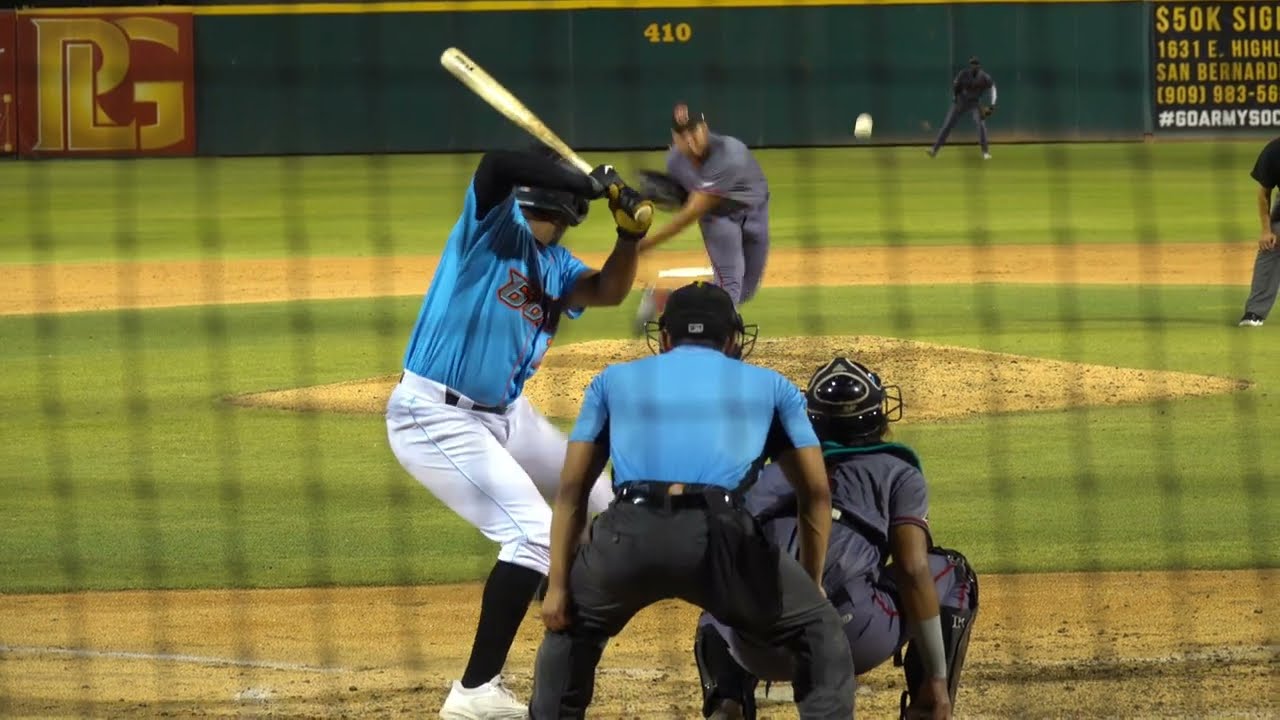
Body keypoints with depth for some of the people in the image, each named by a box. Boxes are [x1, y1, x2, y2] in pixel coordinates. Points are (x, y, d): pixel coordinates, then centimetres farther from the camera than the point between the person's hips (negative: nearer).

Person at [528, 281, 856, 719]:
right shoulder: (771, 386, 28)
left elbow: (572, 490, 22)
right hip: (719, 536, -2)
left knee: (571, 625, 31)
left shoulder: (616, 379, 30)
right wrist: (811, 582, 30)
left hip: (628, 535, 2)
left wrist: (558, 585, 19)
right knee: (819, 633, 17)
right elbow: (816, 493, 23)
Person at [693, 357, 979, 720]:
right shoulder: (897, 473, 17)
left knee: (717, 614, 41)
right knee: (952, 575, 23)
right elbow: (913, 570, 4)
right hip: (855, 638, -3)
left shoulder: (770, 475, 29)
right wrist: (937, 678, 5)